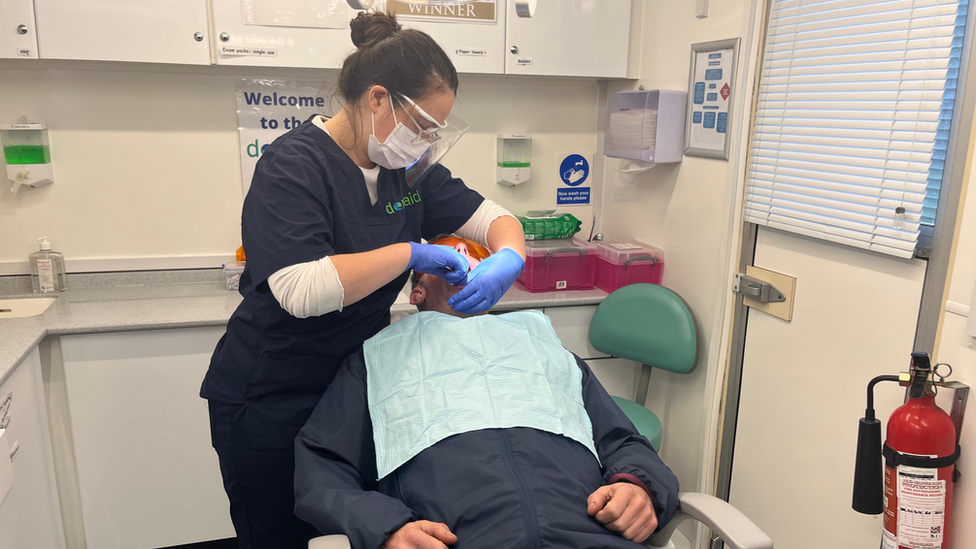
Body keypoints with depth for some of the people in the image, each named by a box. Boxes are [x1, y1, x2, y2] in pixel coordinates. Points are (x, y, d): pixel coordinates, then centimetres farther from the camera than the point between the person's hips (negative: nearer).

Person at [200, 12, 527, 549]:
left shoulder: (407, 170, 2)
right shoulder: (292, 165, -19)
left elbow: (493, 217, 6)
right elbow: (303, 290, -32)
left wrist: (508, 259, -16)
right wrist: (410, 254, -26)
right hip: (270, 402, -6)